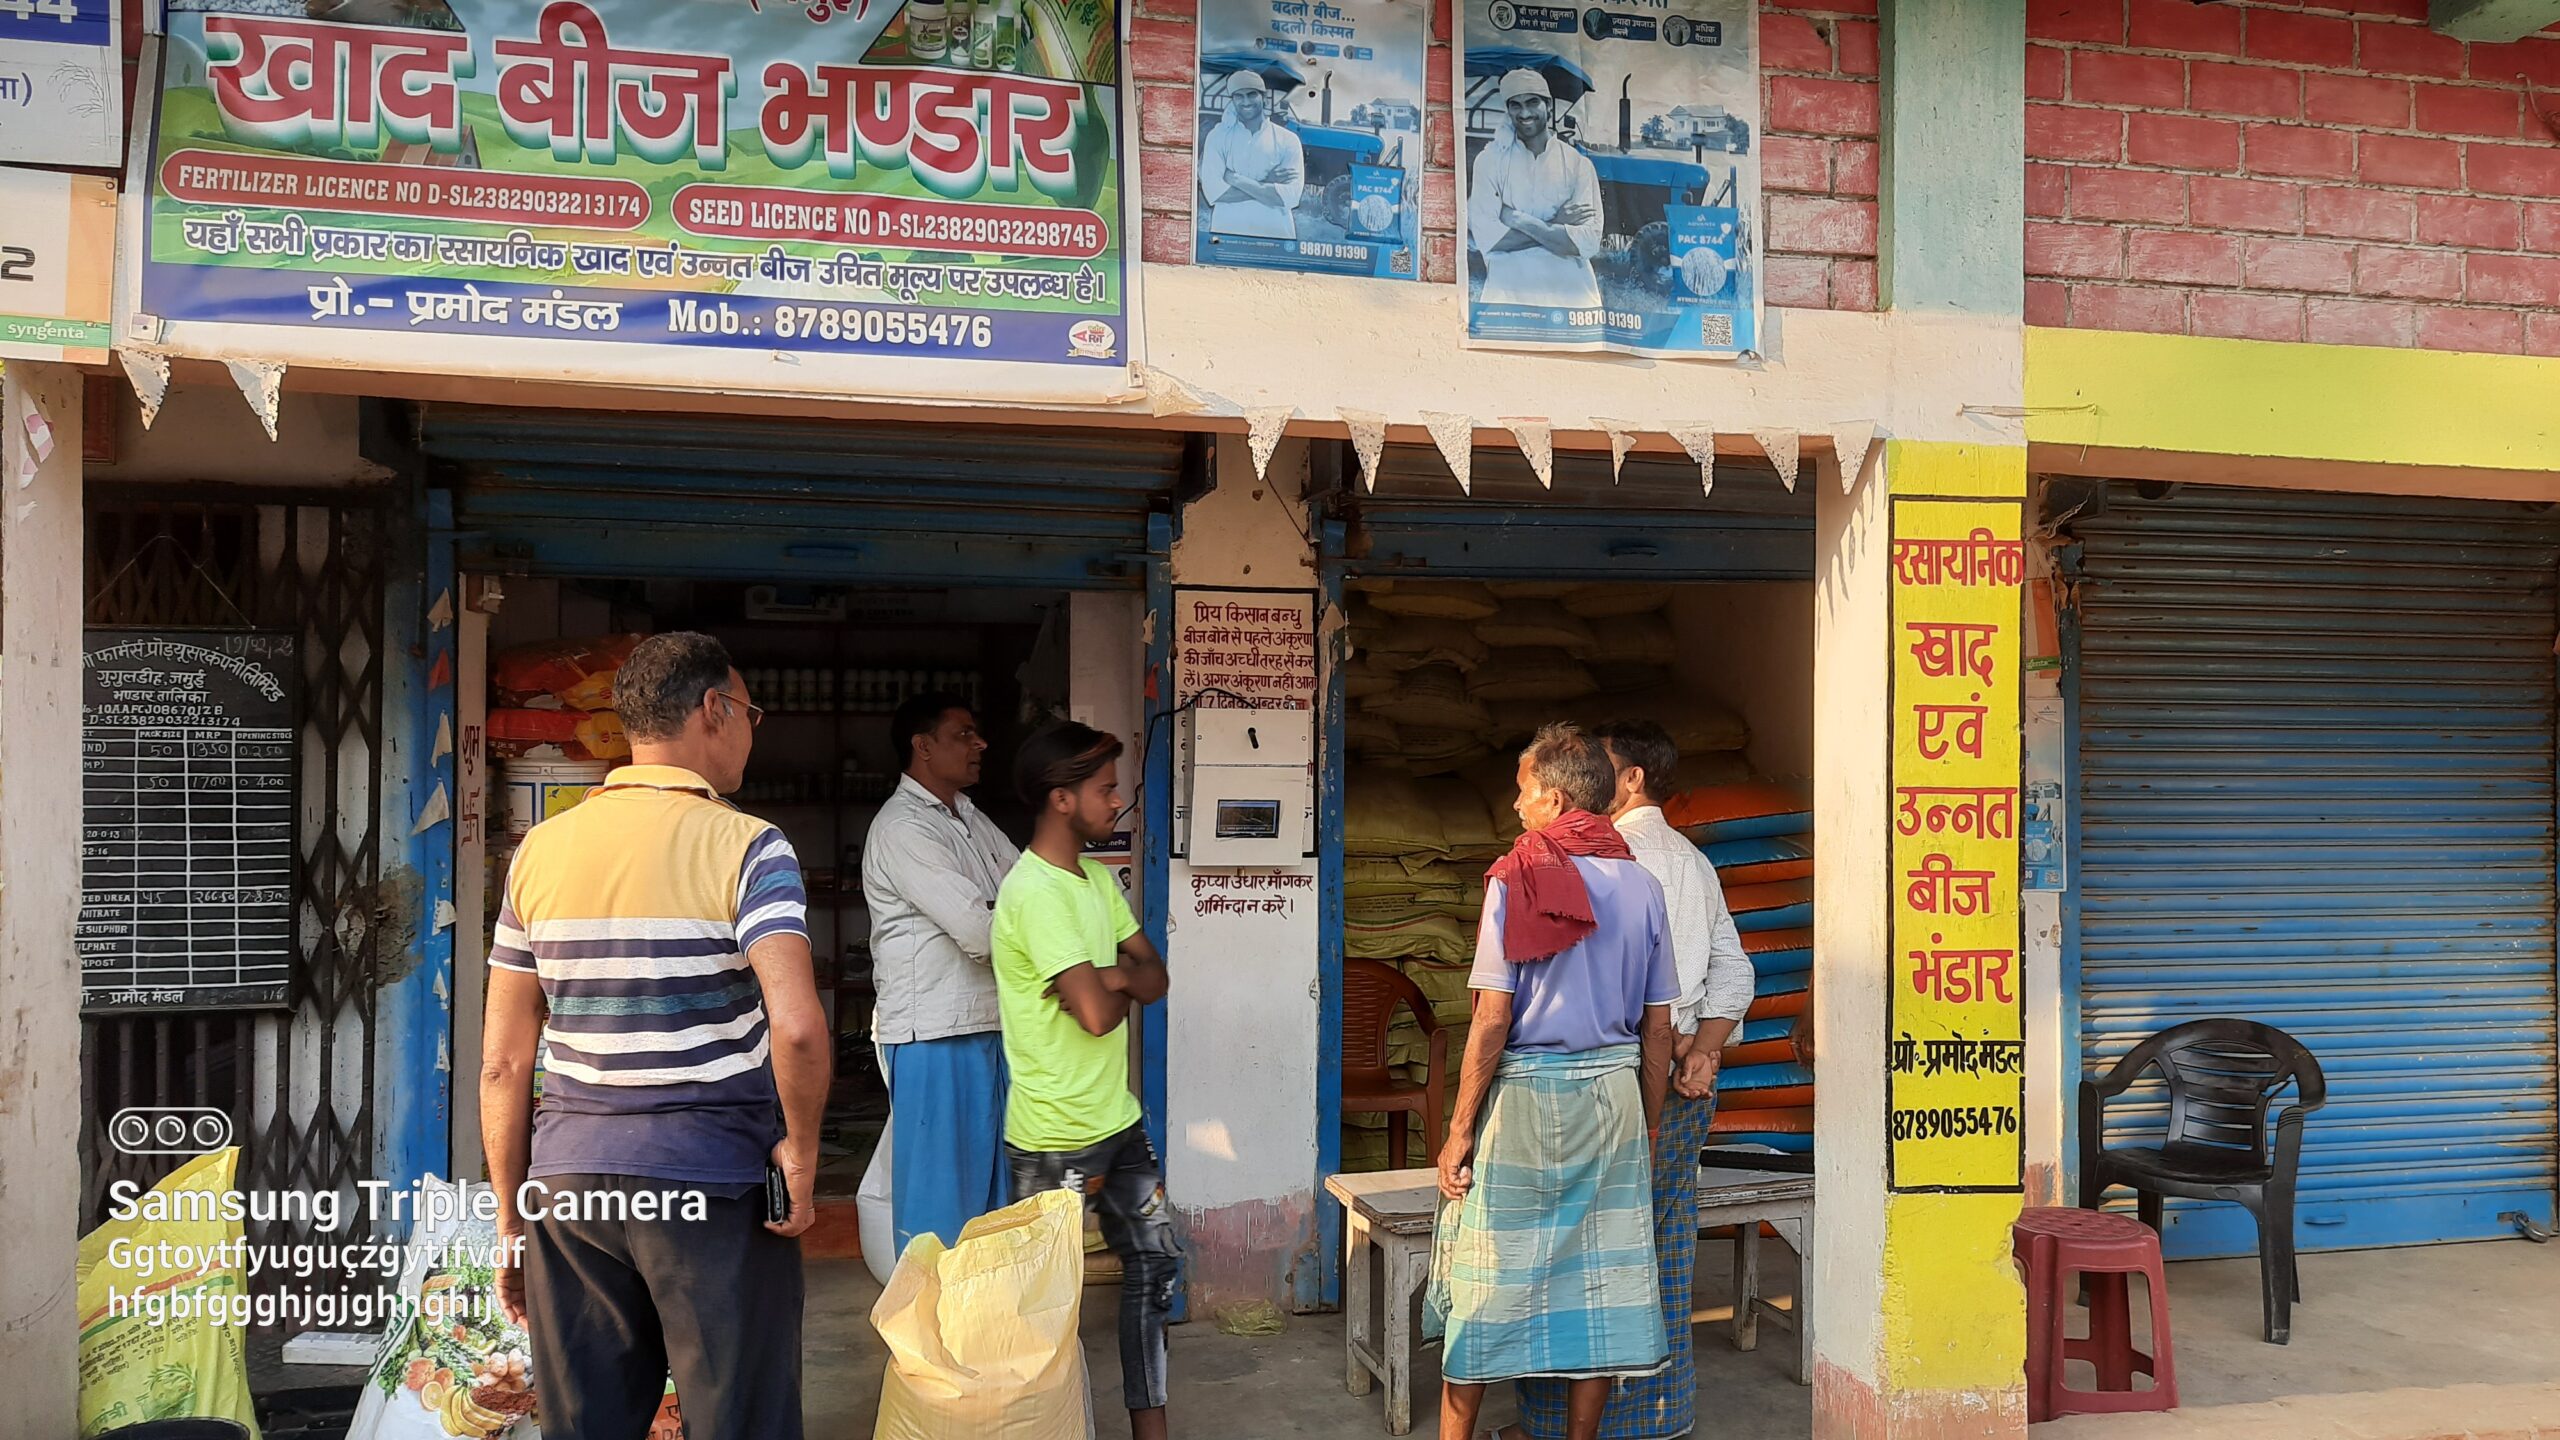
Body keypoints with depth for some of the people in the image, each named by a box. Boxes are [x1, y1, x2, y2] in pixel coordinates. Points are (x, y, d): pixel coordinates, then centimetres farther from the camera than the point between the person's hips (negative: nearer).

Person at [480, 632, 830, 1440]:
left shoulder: (540, 851, 6)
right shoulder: (746, 847, -9)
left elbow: (503, 1061, 7)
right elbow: (796, 1025, -23)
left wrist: (511, 1219, 15)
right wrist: (802, 1150, -8)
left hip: (568, 1180, 5)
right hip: (711, 1180, -5)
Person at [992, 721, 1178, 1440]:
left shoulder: (1096, 877, 7)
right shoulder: (1035, 893, -22)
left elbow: (1154, 975, 5)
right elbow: (1097, 1014, -28)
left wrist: (1110, 976, -16)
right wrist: (1121, 985, -5)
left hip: (1118, 1117, 9)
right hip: (1059, 1136, -9)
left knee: (1154, 1261, 15)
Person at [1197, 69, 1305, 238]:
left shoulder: (1288, 140, 2)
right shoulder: (1218, 135, 4)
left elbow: (1290, 196, -10)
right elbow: (1213, 191, -9)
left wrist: (1237, 180, -10)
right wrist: (1266, 185, -12)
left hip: (1275, 233, 0)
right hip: (1226, 233, 0)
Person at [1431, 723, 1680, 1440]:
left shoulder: (1517, 879, -9)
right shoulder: (1642, 886, 4)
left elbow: (1493, 1017, -12)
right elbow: (1659, 1028, 6)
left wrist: (1460, 1129, -7)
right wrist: (1646, 1125, 16)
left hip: (1524, 1093, -4)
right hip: (1615, 1094, 4)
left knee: (1485, 1281, 6)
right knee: (1600, 1280, 10)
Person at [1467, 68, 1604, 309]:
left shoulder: (1577, 163, 6)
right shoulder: (1490, 161, 5)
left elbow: (1587, 243, -7)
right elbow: (1486, 239, -7)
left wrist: (1518, 220, -9)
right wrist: (1555, 226, -7)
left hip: (1570, 292, 1)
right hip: (1507, 293, 0)